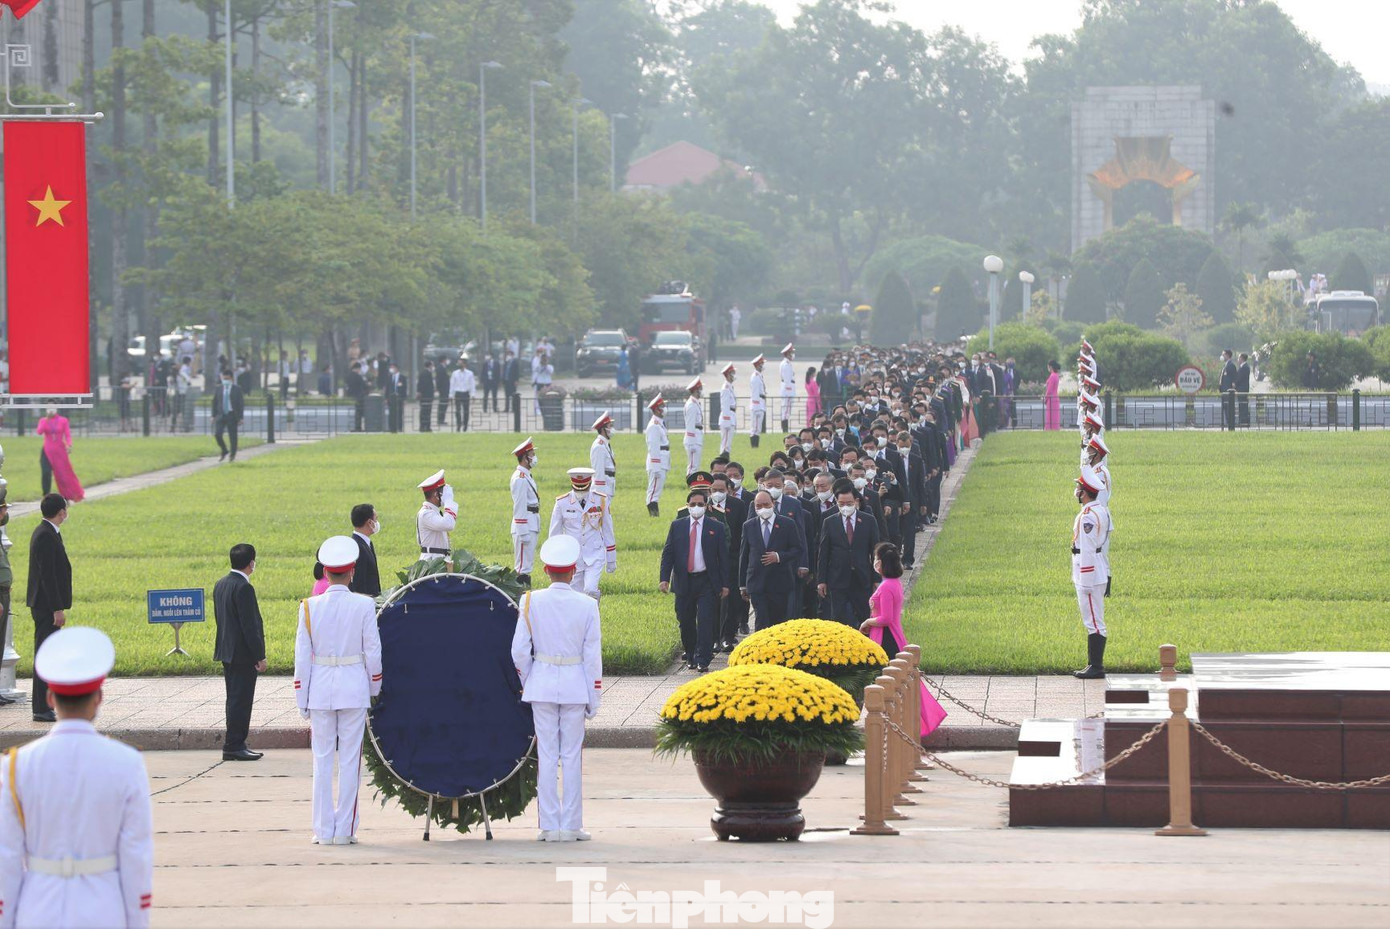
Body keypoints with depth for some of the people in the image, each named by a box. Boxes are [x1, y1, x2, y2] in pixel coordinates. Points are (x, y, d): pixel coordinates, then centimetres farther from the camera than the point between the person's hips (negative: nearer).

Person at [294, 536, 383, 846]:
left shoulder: (310, 607, -3)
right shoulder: (364, 605, -6)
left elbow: (302, 657, -1)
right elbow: (373, 652, -2)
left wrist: (302, 702, 5)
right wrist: (375, 688, 14)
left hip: (320, 690, 1)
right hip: (354, 689, -1)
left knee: (323, 760, 7)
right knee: (349, 761, 4)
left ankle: (324, 830, 7)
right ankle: (345, 830, 4)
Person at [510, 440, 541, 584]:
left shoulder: (527, 476, 16)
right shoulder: (520, 479, -16)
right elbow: (519, 508, -19)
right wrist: (524, 533, -21)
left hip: (531, 527, 10)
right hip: (524, 527, -10)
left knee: (527, 564, 14)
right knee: (523, 566, -9)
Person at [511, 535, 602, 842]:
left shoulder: (532, 601, -5)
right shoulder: (587, 606, -5)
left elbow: (519, 650, -4)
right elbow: (593, 655, -2)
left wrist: (526, 684, 11)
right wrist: (594, 699, 5)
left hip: (541, 683, 0)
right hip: (575, 686, 0)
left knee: (546, 756, 4)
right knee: (572, 756, 5)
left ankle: (549, 826, 4)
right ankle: (571, 826, 5)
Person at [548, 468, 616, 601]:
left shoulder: (601, 501, -1)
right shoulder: (562, 503, -4)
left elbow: (608, 531, 7)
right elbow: (554, 534, 4)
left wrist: (611, 560, 10)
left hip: (595, 555, -1)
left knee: (591, 590, -18)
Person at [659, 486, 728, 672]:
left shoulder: (716, 528, 3)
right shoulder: (677, 526, 7)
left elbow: (723, 557, 4)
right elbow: (667, 553, 5)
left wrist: (725, 584, 0)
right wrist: (664, 578, -6)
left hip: (707, 582, -2)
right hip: (683, 581, 2)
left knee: (705, 622, -10)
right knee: (686, 622, 9)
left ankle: (702, 660, -10)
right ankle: (691, 656, 26)